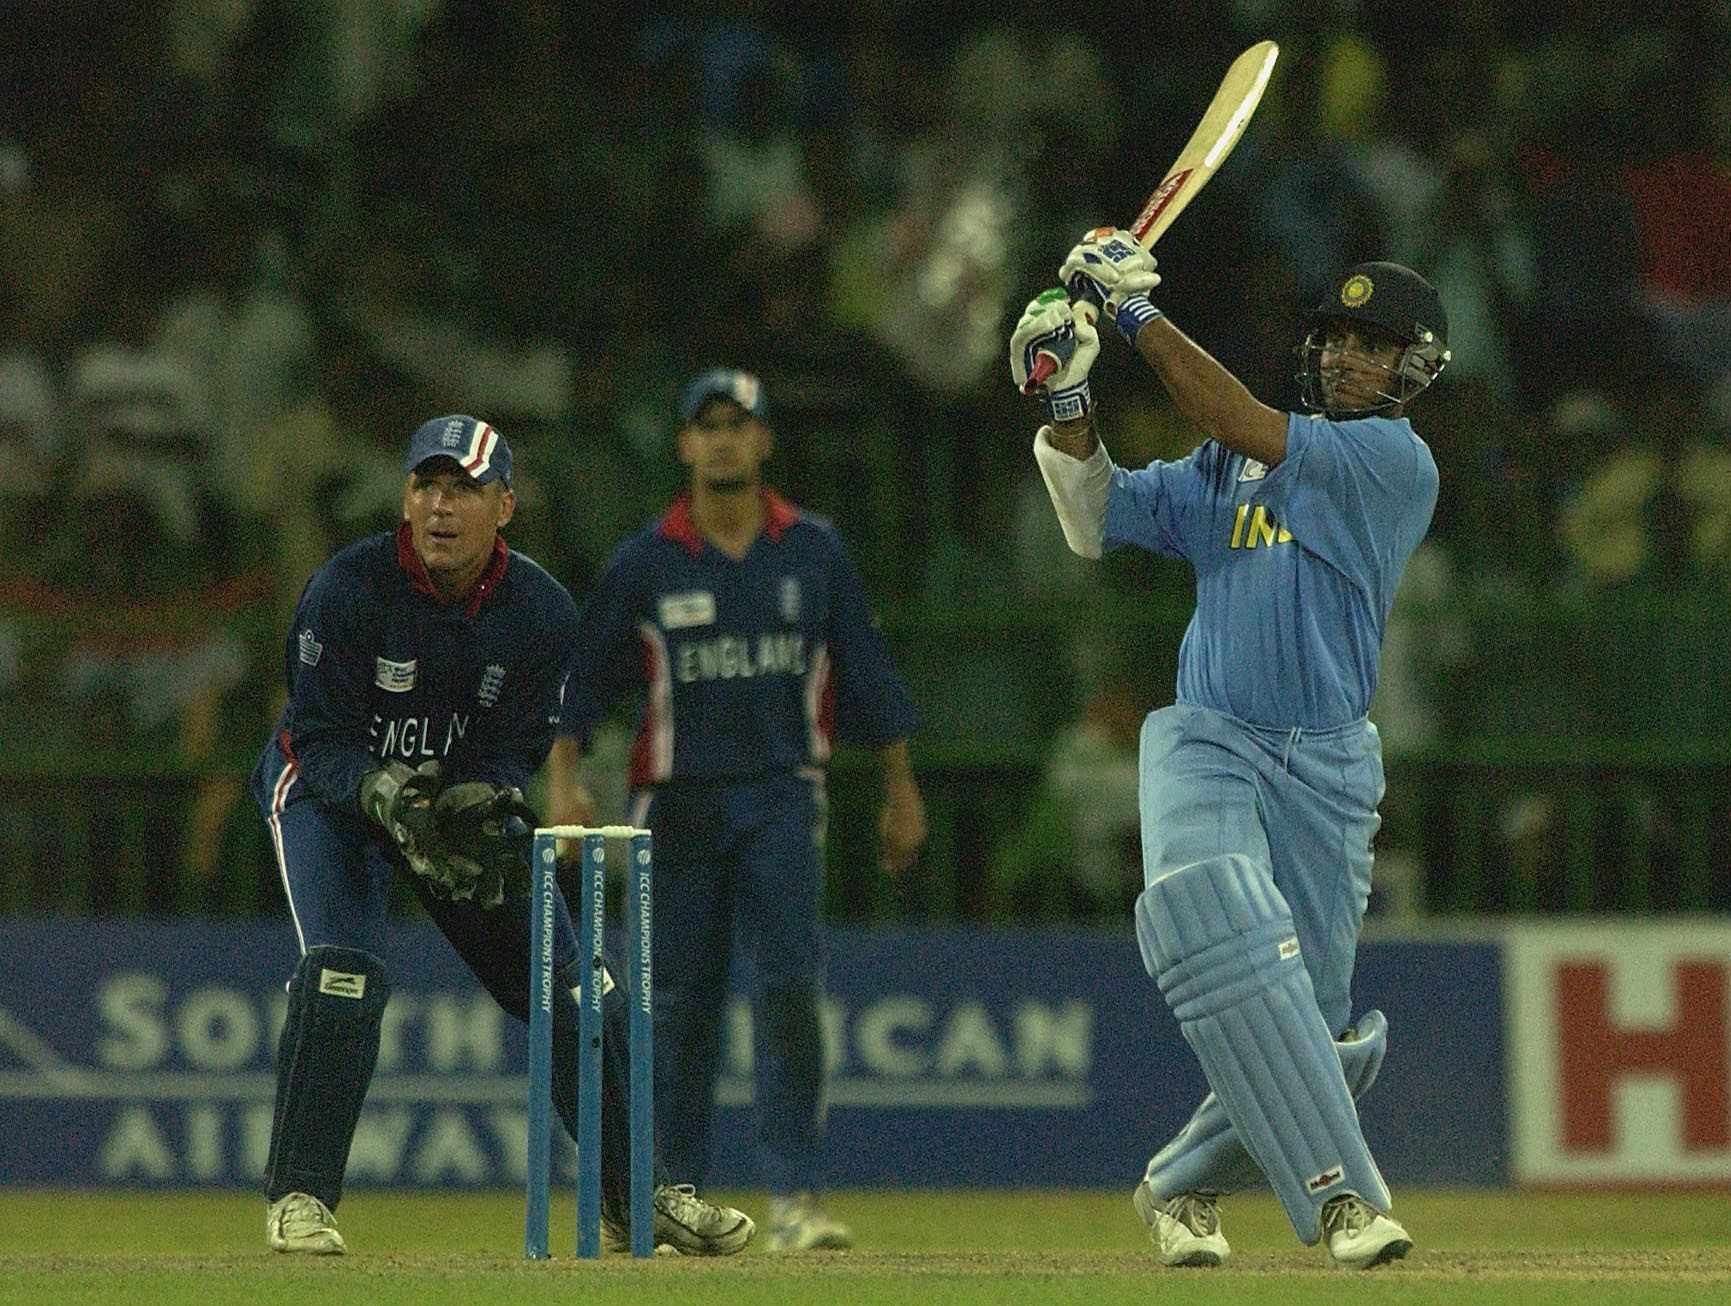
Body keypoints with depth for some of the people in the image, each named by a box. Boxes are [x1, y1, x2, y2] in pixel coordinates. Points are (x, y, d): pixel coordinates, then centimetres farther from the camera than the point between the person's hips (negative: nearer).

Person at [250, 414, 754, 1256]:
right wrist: (385, 796, -44)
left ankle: (634, 1191, 13)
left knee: (569, 981, -1)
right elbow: (321, 741, -24)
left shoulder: (543, 612, -15)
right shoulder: (346, 589, -25)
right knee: (342, 967, -26)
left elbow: (510, 754, -13)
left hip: (468, 799, 4)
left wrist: (478, 812, -35)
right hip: (331, 791, -4)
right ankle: (298, 1198, -17)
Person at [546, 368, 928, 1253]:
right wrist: (563, 777, -11)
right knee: (682, 1005, 5)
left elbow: (864, 675, 10)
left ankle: (793, 1197, -14)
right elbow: (582, 680, 2)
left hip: (782, 799, 0)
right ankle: (681, 1191, 18)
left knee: (791, 993, -11)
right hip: (677, 802, 0)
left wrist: (901, 792, 11)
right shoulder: (644, 564, 1)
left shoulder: (814, 552, 5)